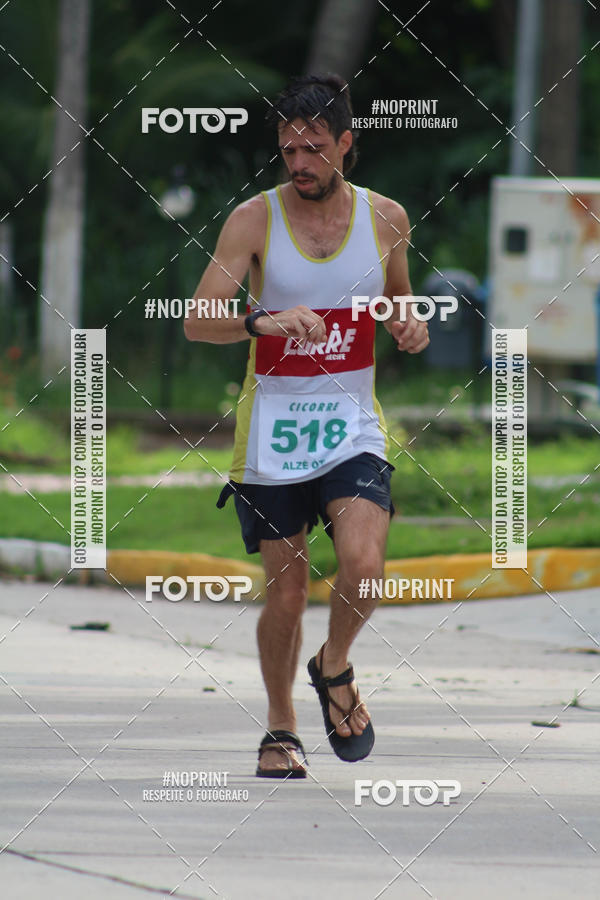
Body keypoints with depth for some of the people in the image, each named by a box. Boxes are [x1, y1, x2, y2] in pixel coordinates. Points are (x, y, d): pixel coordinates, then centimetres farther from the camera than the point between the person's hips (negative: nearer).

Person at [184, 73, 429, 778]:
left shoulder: (386, 218, 3)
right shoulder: (255, 219, -5)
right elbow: (197, 322, -11)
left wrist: (409, 328, -2)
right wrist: (265, 323, -29)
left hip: (352, 427, 1)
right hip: (272, 429, -1)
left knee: (363, 565, -21)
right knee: (286, 592, 3)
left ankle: (335, 667, 10)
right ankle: (280, 728, 24)